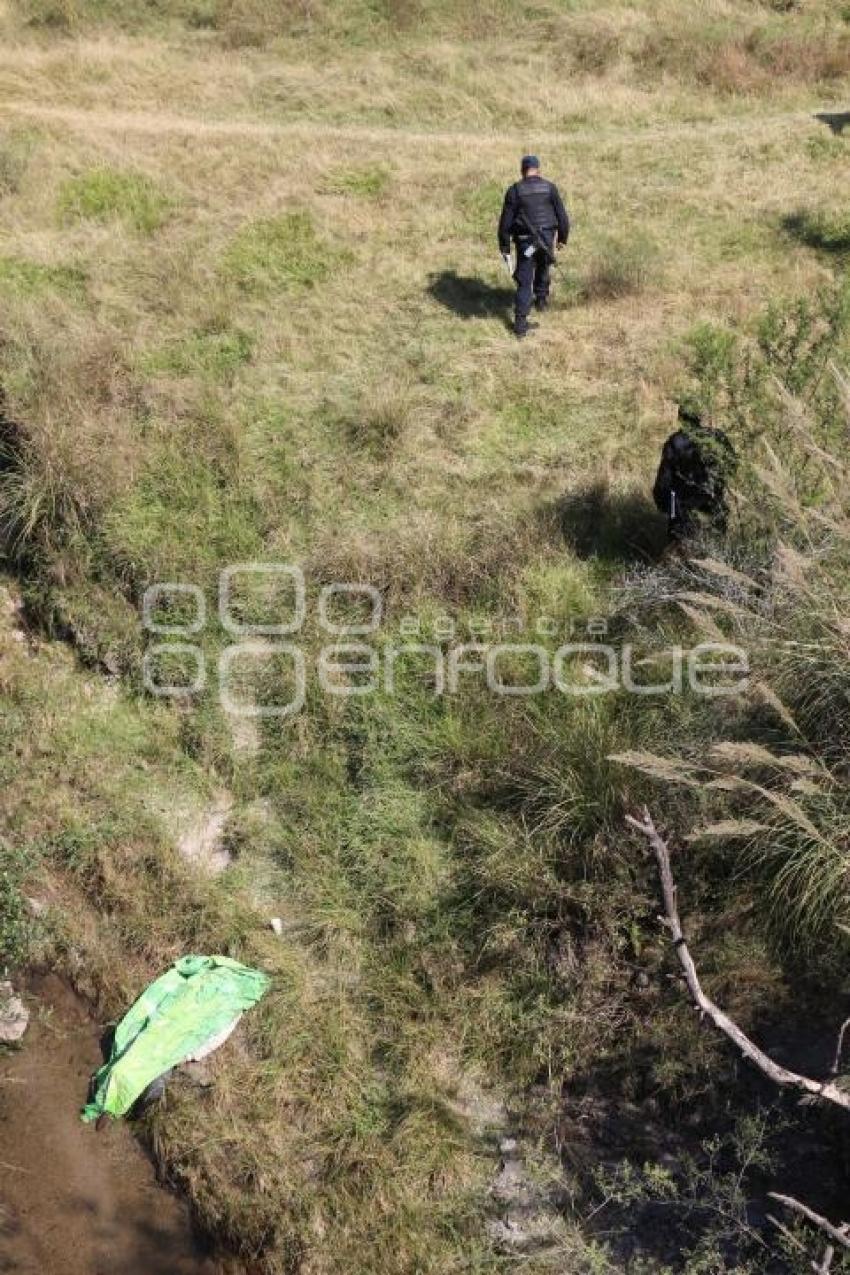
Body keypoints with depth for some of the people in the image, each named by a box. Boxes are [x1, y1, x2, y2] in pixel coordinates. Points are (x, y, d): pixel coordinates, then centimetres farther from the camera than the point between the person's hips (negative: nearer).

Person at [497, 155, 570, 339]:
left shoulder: (514, 191, -5)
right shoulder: (550, 188, -1)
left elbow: (505, 221, -6)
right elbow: (562, 215, 1)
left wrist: (504, 246, 2)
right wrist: (562, 237, 14)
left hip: (525, 241, -1)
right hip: (547, 238, 2)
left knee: (524, 281, 2)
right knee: (543, 267, 31)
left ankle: (521, 321, -5)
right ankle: (541, 298, 44)